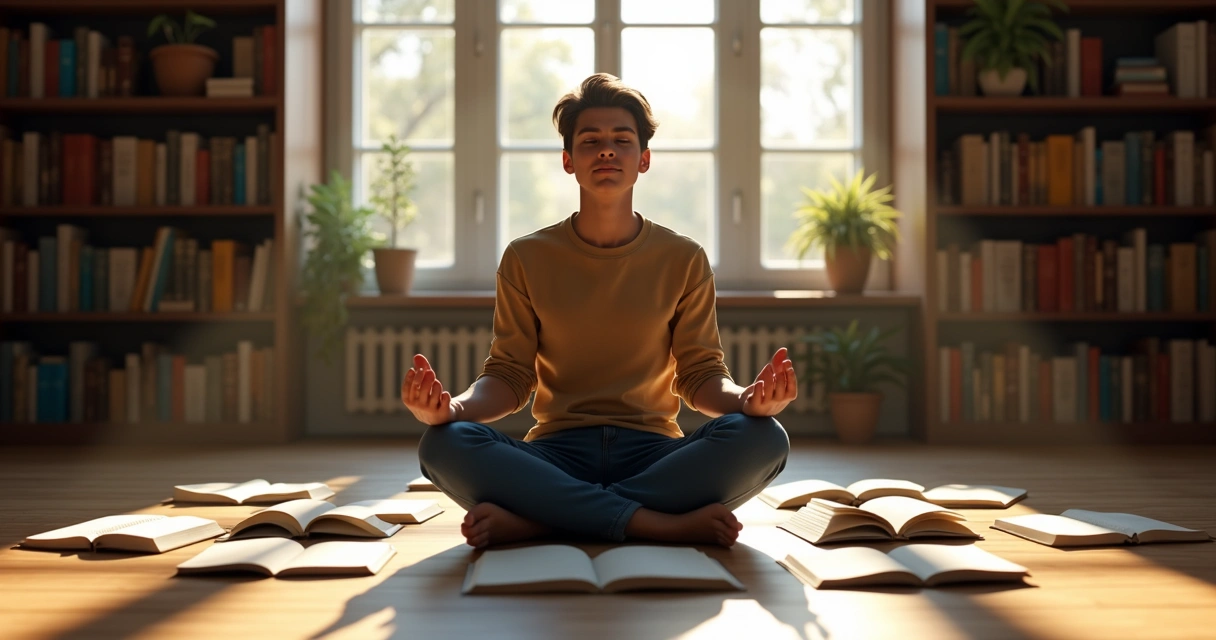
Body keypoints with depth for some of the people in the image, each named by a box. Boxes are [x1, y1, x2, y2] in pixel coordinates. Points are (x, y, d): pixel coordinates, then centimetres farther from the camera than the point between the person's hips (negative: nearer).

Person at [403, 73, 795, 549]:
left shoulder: (684, 260, 8)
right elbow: (509, 376, 5)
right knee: (444, 445, -31)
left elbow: (701, 375, 5)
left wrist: (747, 399, -19)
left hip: (653, 454, 1)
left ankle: (533, 520, -28)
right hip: (556, 453, 0)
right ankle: (667, 524, -30)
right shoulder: (527, 259, 8)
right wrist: (453, 408, -19)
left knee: (764, 438, -31)